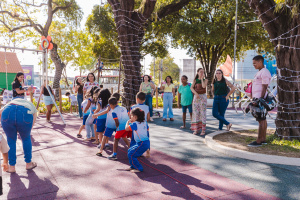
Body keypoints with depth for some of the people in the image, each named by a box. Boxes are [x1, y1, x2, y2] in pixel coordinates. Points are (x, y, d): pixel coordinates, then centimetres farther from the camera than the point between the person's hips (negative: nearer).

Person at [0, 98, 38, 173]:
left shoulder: (11, 102, 41)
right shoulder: (32, 107, 36)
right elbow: (31, 125, 22)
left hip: (7, 114, 1)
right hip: (25, 116, -1)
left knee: (11, 140, 24)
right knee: (26, 138, 25)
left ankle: (12, 167, 31)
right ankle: (28, 163, 39)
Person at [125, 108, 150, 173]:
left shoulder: (135, 124, -15)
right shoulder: (144, 123, 9)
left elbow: (127, 128, -16)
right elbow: (147, 129, 25)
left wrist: (128, 122, 4)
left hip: (142, 144, -10)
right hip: (146, 142, 10)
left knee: (131, 154, -4)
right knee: (130, 151, 19)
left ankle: (139, 168, 2)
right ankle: (133, 166, 27)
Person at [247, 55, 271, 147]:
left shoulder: (264, 72, -12)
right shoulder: (259, 72, 20)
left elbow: (264, 88, -18)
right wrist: (253, 98, 20)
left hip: (260, 99, -10)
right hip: (257, 99, 10)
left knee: (261, 120, -9)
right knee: (263, 120, 12)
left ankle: (258, 141, -8)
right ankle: (263, 139, 18)